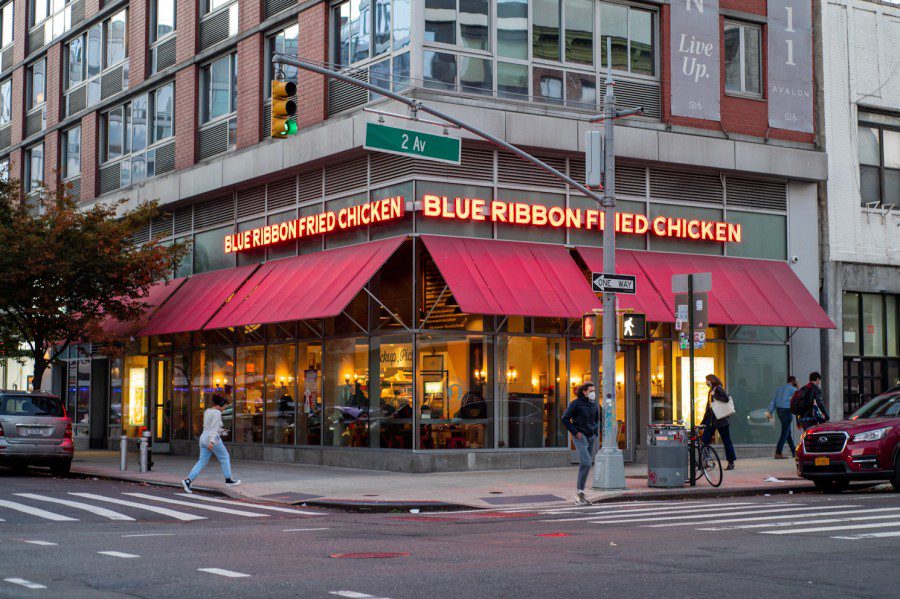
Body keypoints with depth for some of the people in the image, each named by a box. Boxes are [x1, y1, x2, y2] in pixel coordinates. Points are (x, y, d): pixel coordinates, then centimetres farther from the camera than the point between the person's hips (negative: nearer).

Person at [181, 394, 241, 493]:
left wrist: (221, 430, 30)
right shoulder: (217, 413, -13)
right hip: (213, 439, -8)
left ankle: (188, 480, -5)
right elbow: (214, 428, -22)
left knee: (202, 462, 8)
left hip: (203, 438, 8)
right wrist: (212, 441, -29)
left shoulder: (207, 411, 14)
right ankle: (228, 480, 18)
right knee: (224, 457, 10)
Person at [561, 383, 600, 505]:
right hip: (580, 436, -7)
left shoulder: (594, 404, 9)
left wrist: (596, 431, 11)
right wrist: (575, 432, -12)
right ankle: (580, 491, -9)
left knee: (586, 464, 7)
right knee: (586, 463, -20)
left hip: (591, 437, 7)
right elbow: (565, 419, -9)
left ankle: (578, 496, 14)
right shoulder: (576, 403, -9)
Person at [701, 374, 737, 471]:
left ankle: (731, 462, 8)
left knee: (726, 441, 1)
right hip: (712, 420, 9)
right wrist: (703, 422, 20)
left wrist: (714, 396, -17)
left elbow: (726, 398, -27)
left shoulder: (718, 389, -8)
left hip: (721, 420, -9)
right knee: (704, 440, 0)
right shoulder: (711, 390, 17)